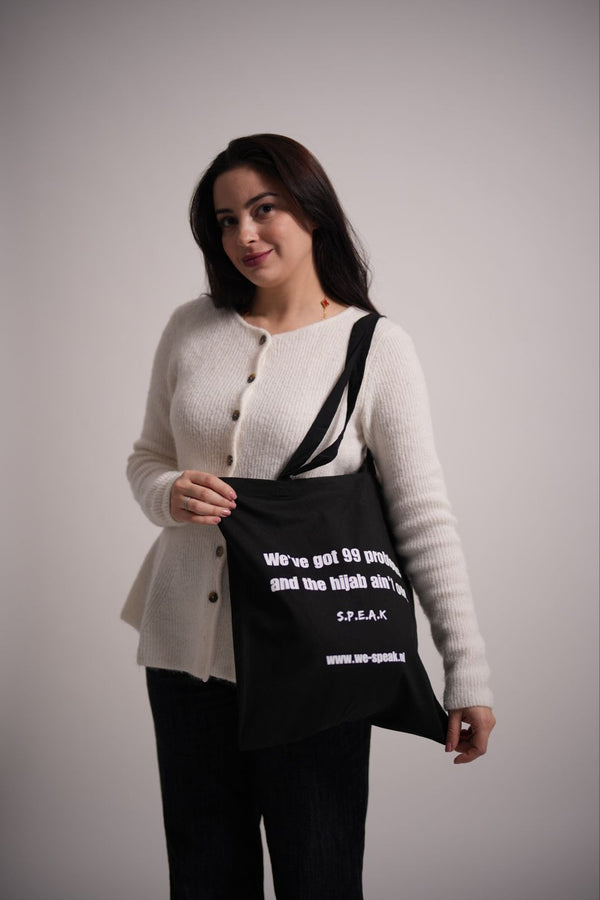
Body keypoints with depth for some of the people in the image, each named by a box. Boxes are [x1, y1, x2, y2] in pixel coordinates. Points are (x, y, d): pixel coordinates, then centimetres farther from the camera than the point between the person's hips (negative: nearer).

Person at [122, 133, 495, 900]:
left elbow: (423, 519, -6)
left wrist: (467, 672, -9)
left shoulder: (377, 347, -6)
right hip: (185, 649, 4)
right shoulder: (191, 329, 5)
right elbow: (146, 459, 16)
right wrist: (169, 496, -9)